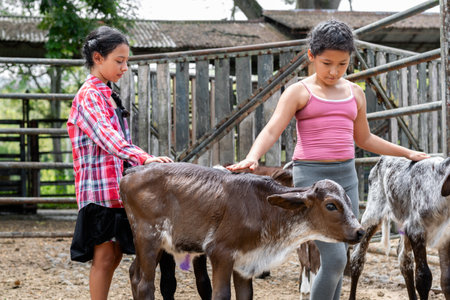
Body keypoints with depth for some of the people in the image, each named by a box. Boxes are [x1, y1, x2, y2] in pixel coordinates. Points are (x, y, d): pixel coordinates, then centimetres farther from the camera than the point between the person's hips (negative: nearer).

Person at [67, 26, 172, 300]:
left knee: (114, 255, 11)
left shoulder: (107, 95, 18)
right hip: (100, 187, -9)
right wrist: (144, 158, -37)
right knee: (104, 255, -6)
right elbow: (107, 137, -27)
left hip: (116, 188, 9)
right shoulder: (89, 95, -12)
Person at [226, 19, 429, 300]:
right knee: (335, 258, -15)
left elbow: (364, 139, 26)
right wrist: (252, 157, -32)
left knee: (338, 260, 5)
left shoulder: (355, 93, 13)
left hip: (346, 176, 5)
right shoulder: (299, 92, -1)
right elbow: (271, 131, -13)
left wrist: (407, 152, 25)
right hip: (311, 176, -5)